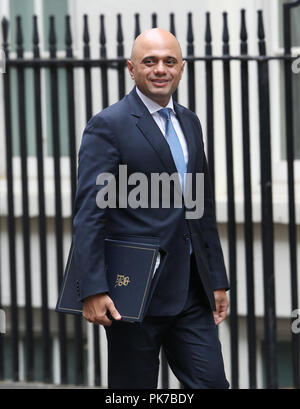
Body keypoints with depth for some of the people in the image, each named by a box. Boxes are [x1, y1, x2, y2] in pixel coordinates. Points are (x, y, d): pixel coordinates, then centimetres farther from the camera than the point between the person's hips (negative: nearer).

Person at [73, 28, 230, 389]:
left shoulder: (189, 123, 15)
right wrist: (93, 290, -22)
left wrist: (217, 280, 15)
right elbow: (88, 213, -14)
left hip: (192, 291, 6)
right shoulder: (108, 125, -8)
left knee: (211, 383, 2)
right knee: (134, 387, 4)